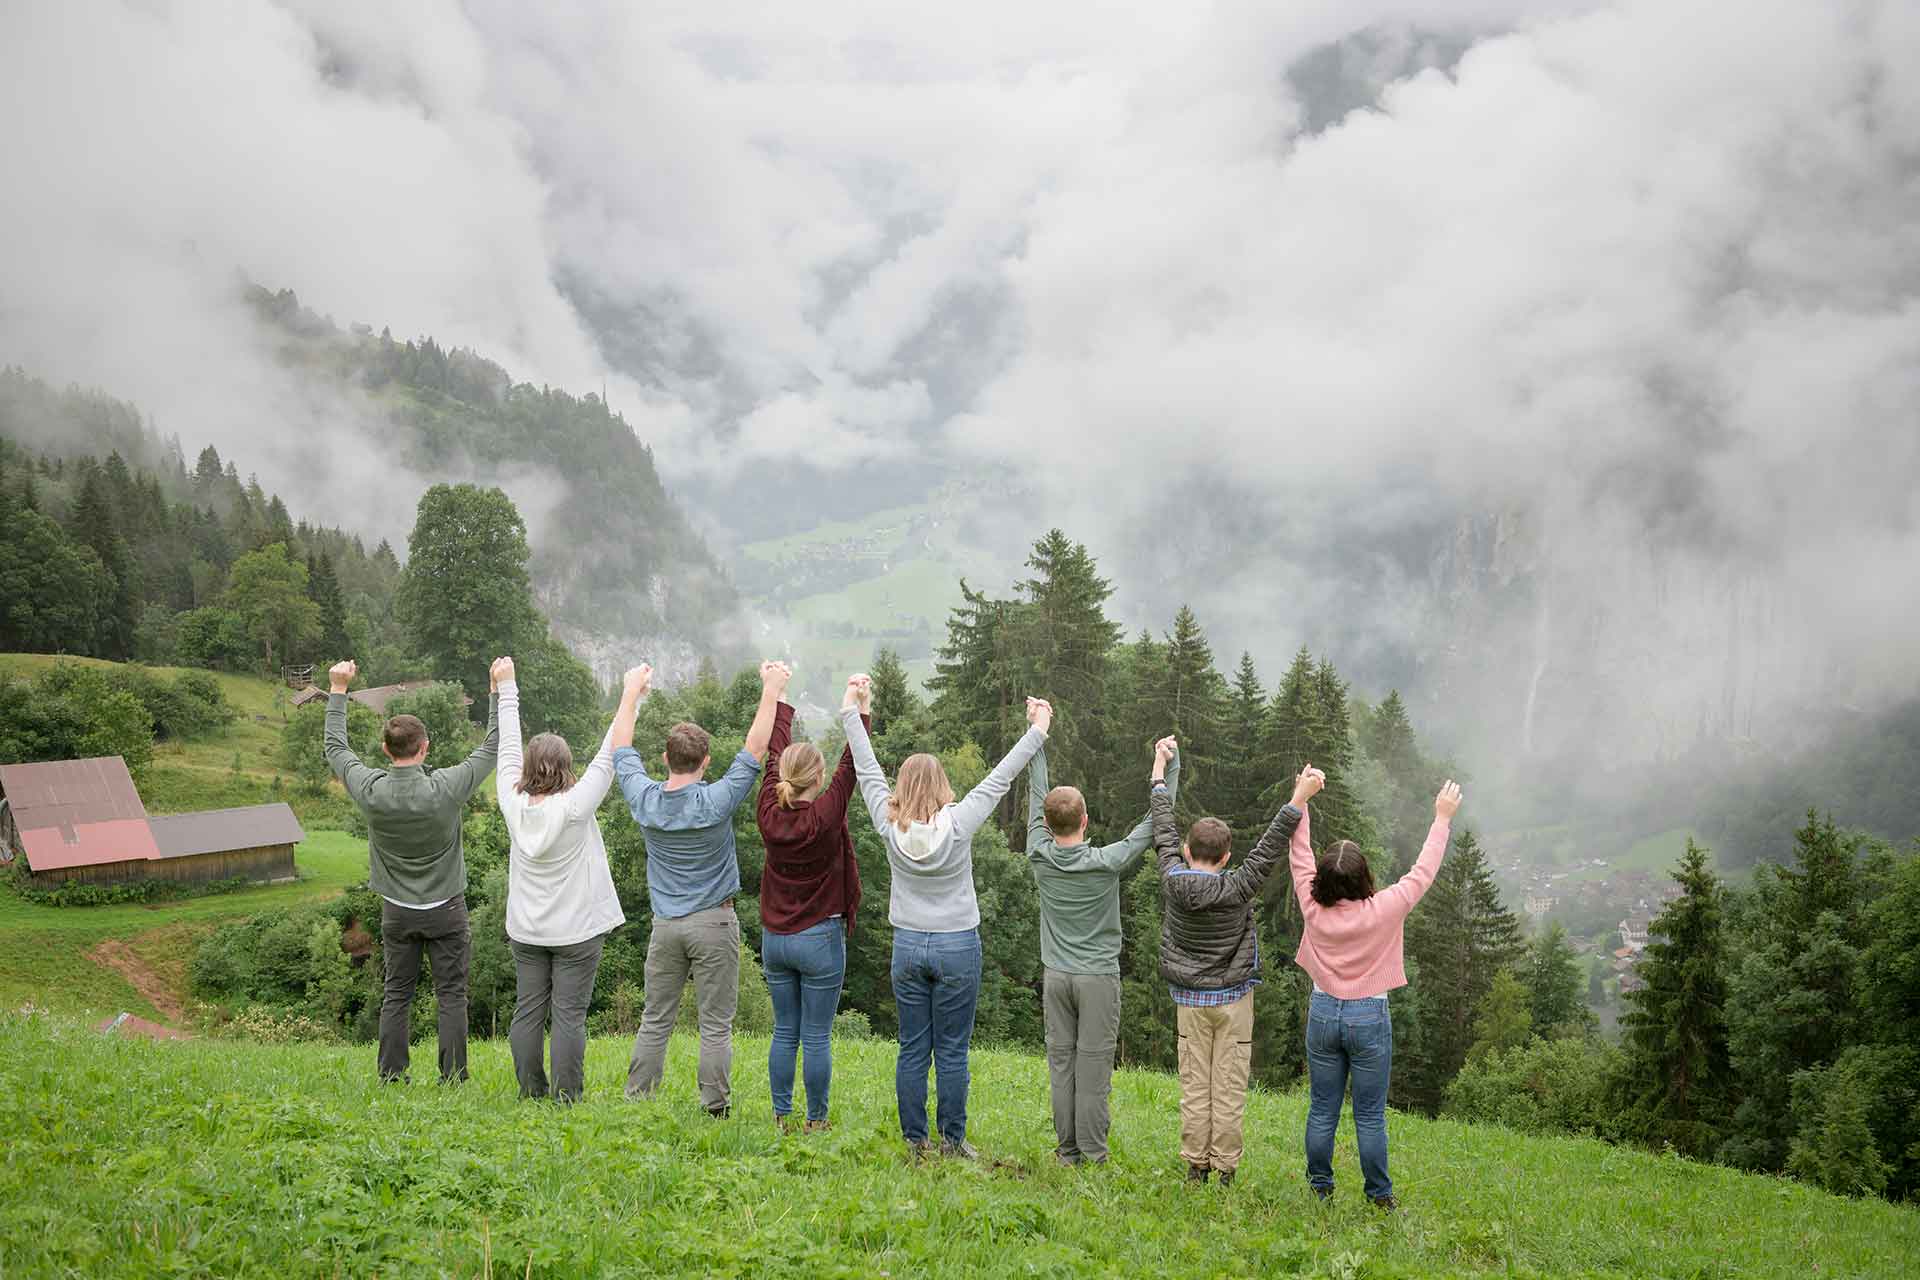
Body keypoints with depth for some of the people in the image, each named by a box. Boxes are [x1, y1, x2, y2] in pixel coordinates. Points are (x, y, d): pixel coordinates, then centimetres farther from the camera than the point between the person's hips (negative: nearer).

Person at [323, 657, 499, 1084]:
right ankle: (453, 1078, 4)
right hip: (446, 909, -2)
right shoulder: (445, 789, -19)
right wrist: (499, 691, 0)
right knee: (451, 994, 4)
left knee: (396, 994, 11)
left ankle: (391, 1077, 13)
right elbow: (493, 746, -8)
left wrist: (338, 690, 12)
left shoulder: (371, 790, -13)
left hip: (397, 911, 2)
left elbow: (335, 748, 5)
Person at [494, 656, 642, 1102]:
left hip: (525, 931, 4)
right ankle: (567, 1099, 2)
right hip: (577, 930, -4)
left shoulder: (514, 803, -7)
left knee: (528, 1011, 10)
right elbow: (612, 754, -18)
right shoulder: (574, 807, -18)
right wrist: (631, 695, -14)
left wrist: (506, 687, 14)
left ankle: (530, 1094, 16)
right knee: (569, 1015, -1)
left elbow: (508, 747, 4)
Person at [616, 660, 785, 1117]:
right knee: (716, 1025, 1)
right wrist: (771, 690, -7)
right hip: (714, 924, -3)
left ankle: (636, 1101, 13)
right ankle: (714, 1109, 2)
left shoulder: (644, 799, -4)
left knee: (655, 1020, 11)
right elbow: (755, 749, -10)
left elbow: (621, 751, 11)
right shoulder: (716, 802, -14)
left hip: (665, 924, 4)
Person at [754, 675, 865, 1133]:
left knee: (784, 1032, 13)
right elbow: (851, 763, -10)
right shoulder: (824, 817, -17)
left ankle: (781, 1117, 17)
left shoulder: (770, 814, -5)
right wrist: (857, 707, -5)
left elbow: (774, 753, 7)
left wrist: (778, 697, 19)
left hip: (774, 937, 5)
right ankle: (816, 1121, 9)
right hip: (820, 939, -5)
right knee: (817, 1038, 3)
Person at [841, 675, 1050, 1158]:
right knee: (951, 1052, 3)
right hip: (958, 945, -2)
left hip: (908, 946, 2)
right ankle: (952, 1141, 9)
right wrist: (1037, 730, 4)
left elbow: (868, 771, 3)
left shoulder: (890, 825, -7)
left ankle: (915, 1141, 12)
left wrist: (856, 711, 12)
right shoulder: (958, 823, -12)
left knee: (912, 1050, 8)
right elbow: (999, 779, -5)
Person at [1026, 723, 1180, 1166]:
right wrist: (1170, 768, 0)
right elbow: (1154, 824, -8)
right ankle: (1092, 1154, 4)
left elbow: (1036, 797, 5)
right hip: (1099, 977, -3)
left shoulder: (1040, 857, -6)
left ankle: (1067, 1150, 12)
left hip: (1055, 975, 3)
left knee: (1061, 1061, 8)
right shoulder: (1105, 863, -15)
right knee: (1093, 1065, 1)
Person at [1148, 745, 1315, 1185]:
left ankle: (1195, 1165, 9)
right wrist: (1299, 800, -18)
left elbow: (1163, 833, 1)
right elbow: (1269, 849, -17)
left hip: (1190, 1000, 3)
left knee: (1195, 1085, 7)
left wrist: (1160, 770, 11)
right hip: (1233, 999, -3)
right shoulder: (1236, 890, -16)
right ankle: (1224, 1169, 4)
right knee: (1229, 1087, 2)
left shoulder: (1173, 881, -9)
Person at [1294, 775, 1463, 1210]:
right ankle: (1379, 1196, 14)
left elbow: (1300, 856, 2)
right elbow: (1422, 872, -6)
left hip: (1323, 1012, 3)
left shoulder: (1314, 908, -11)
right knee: (1370, 1116, 6)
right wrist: (1442, 818, 4)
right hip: (1369, 1017, -2)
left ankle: (1320, 1188, 20)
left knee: (1322, 1110, 11)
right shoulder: (1383, 911, -17)